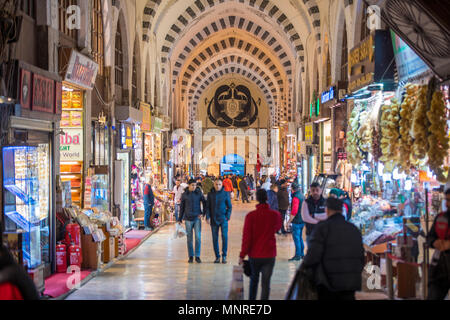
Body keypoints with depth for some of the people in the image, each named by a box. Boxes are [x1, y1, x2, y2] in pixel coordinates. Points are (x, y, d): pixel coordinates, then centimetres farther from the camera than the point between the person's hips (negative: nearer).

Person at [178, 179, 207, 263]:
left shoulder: (199, 193, 1)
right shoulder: (184, 195, 2)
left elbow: (204, 203, 9)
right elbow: (182, 207, 8)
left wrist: (203, 213, -3)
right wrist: (180, 219, 8)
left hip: (197, 218, 0)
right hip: (188, 218, 0)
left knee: (198, 237, -6)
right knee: (189, 238, 4)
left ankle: (197, 256, 2)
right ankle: (191, 256, 14)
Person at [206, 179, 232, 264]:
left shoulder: (225, 194, 1)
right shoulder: (210, 194, 5)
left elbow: (230, 206, 4)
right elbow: (207, 206, 7)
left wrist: (227, 216, -8)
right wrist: (207, 217, -3)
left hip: (223, 219, -2)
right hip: (214, 219, 2)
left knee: (225, 237, -7)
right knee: (215, 238, 4)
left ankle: (224, 256, 2)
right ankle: (217, 257, 11)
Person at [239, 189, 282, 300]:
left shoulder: (251, 216, -12)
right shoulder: (276, 215, -6)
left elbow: (246, 237, -11)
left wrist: (242, 255, -4)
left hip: (254, 255, 0)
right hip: (269, 255, 0)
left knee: (254, 279, 22)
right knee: (266, 283, 0)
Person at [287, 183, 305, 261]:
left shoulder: (296, 197, -17)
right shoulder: (302, 196, 12)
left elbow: (294, 210, -24)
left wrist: (290, 220, -16)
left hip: (297, 221, -9)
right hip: (302, 220, 9)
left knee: (296, 237, -4)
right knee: (300, 237, 17)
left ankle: (297, 255, -3)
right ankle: (302, 254, 22)